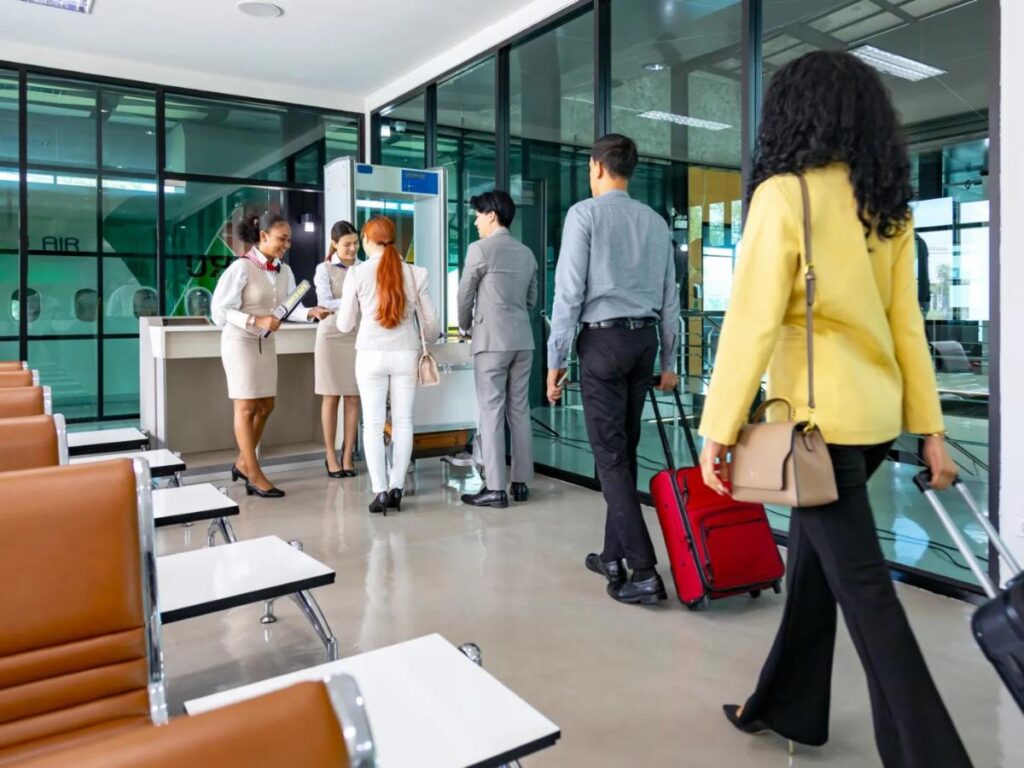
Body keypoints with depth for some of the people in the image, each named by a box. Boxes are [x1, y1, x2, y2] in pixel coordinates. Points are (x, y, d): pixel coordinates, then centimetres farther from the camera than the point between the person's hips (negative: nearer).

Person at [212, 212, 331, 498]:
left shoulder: (284, 271, 4)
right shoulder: (242, 267, -16)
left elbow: (291, 307, 0)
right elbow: (220, 311, -18)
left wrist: (311, 312, -19)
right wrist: (256, 321, -27)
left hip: (266, 343, 7)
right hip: (240, 342, -7)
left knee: (265, 406, 12)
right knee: (246, 407, 1)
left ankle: (242, 462, 30)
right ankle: (254, 475, 10)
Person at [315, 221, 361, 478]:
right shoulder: (324, 269, 0)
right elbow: (325, 303, -12)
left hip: (358, 337, 2)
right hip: (332, 337, -2)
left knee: (353, 399, 2)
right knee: (331, 398, 3)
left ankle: (347, 457, 10)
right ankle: (331, 456, 12)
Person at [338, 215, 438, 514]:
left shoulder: (357, 274, -3)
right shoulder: (414, 273, 0)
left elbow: (344, 325, 2)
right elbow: (430, 323, 6)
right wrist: (428, 342, 27)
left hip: (371, 355, -1)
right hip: (406, 355, 1)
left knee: (373, 424, 6)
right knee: (403, 422, 9)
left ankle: (380, 491, 4)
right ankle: (396, 489, 12)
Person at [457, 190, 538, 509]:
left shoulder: (480, 249, -6)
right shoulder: (527, 253, 12)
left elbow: (465, 295, 0)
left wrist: (465, 326, 16)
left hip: (491, 340, -6)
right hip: (523, 340, 6)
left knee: (491, 413, -4)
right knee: (520, 411, 9)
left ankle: (495, 488, -3)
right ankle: (521, 482, 13)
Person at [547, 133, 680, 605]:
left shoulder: (585, 214, -4)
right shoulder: (656, 221, 12)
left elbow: (569, 291, -10)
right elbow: (670, 299, 12)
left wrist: (555, 359, -6)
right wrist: (669, 361, 19)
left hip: (603, 338, -6)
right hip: (645, 338, 6)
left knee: (610, 454, -4)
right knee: (624, 450, 13)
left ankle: (644, 571, -6)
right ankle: (614, 556, 24)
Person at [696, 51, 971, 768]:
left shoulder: (785, 193, -10)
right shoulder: (888, 205, 9)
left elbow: (753, 320, -16)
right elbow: (906, 323, 8)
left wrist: (718, 427, -12)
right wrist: (929, 428, 10)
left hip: (818, 411, -8)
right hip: (875, 412, 8)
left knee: (860, 580, 1)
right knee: (813, 554, 18)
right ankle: (788, 706, 34)